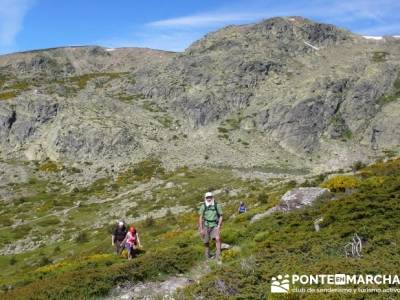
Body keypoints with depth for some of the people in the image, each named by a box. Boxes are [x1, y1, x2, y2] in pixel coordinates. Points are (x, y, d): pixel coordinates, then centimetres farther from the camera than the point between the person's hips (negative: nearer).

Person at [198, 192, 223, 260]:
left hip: (214, 226, -1)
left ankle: (218, 256, -22)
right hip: (206, 226, 1)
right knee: (206, 242, 7)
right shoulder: (203, 206, -6)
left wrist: (219, 226, -11)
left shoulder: (217, 205, -6)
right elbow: (200, 218, -3)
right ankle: (207, 257, 28)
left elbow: (220, 216, 1)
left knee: (217, 239, -24)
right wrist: (201, 229, -7)